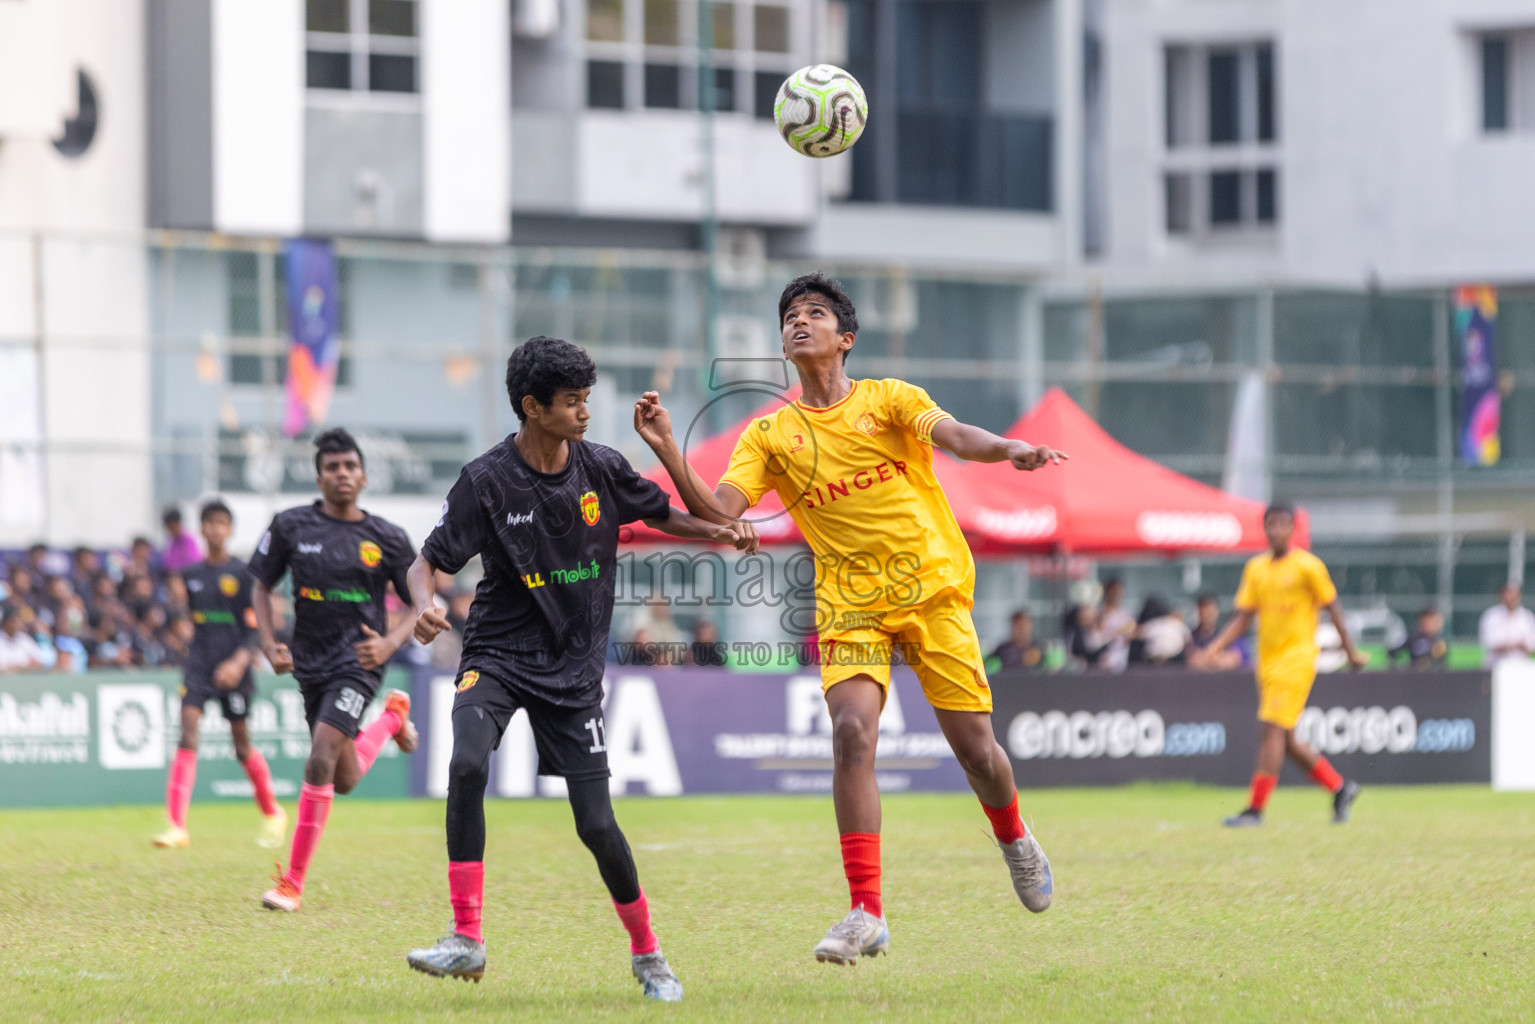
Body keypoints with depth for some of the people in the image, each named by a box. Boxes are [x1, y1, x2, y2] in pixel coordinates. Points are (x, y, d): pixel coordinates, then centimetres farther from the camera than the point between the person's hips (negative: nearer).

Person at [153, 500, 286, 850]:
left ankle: (273, 815, 31)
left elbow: (254, 628, -8)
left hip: (232, 668, -3)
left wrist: (239, 661, -22)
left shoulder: (242, 574, -5)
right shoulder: (192, 575, 8)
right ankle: (177, 827, -19)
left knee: (242, 745, 7)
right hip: (198, 664, 3)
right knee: (187, 737, -13)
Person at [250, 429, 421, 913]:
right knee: (344, 781, 14)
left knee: (320, 761, -22)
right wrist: (269, 645, -6)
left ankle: (293, 881, -14)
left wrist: (390, 643, -15)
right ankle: (392, 718, 48)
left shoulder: (388, 538, -4)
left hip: (358, 661, -4)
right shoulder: (291, 526, -1)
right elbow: (262, 587, 9)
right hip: (310, 664, 4)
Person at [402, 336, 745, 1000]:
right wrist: (425, 607, -32)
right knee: (468, 765, -29)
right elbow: (431, 560, -9)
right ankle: (467, 940, -24)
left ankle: (646, 952, 21)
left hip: (573, 668, 2)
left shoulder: (601, 469, -2)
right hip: (497, 653, -2)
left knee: (597, 825, -2)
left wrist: (719, 533, -6)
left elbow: (662, 515, 14)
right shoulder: (487, 481, -12)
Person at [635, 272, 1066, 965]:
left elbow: (952, 435, -16)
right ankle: (866, 915, -20)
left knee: (974, 747, -2)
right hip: (849, 605, 1)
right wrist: (667, 451, -19)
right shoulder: (769, 435, 7)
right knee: (851, 731, -22)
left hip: (933, 589, -1)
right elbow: (717, 514, -4)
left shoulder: (887, 400, 3)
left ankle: (1016, 842, 34)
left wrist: (1007, 449, -38)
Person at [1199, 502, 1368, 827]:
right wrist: (1214, 648, -4)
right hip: (1267, 661, 7)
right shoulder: (1255, 568, 10)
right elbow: (1242, 618, 9)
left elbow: (1333, 610, 1)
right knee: (1285, 741, 8)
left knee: (1271, 730, -15)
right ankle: (1340, 787, 24)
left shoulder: (1308, 566, -6)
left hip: (1296, 658, -7)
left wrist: (1351, 652, 4)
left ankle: (1256, 809, -14)